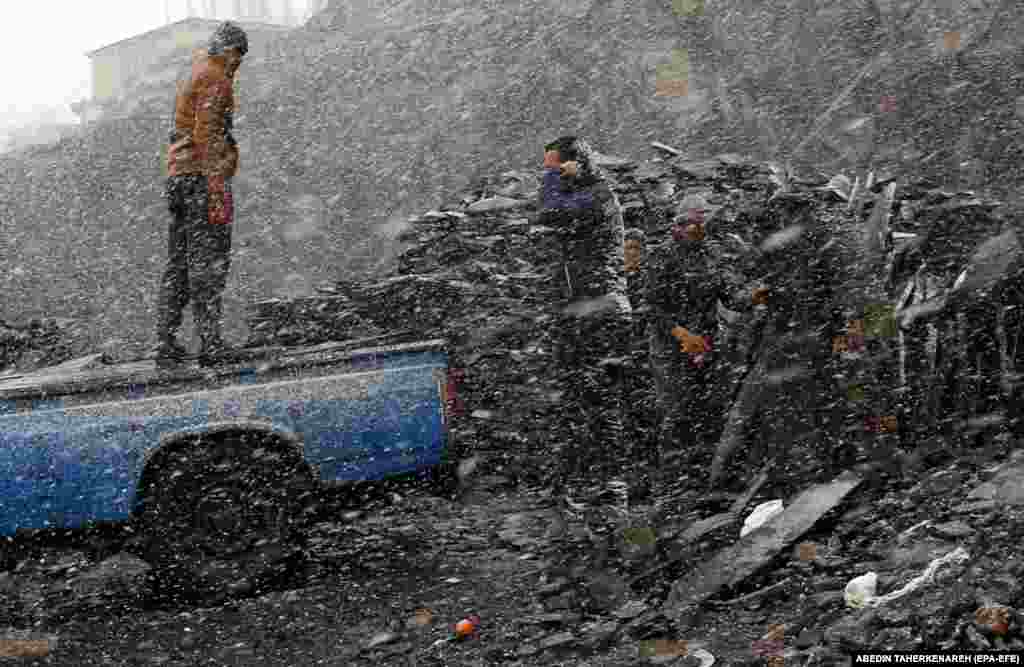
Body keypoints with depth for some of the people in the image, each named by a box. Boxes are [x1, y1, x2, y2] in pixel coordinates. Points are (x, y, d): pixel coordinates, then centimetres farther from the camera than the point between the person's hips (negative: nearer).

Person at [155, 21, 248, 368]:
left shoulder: (191, 78, 23)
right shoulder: (216, 78, -6)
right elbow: (206, 132, -17)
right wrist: (216, 183, -22)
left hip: (178, 176, 9)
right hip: (205, 173, -9)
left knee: (178, 262, 8)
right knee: (209, 260, -9)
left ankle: (166, 342, 9)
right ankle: (210, 342, -11)